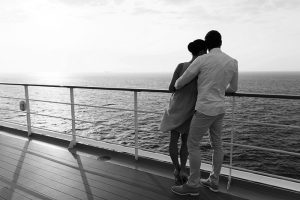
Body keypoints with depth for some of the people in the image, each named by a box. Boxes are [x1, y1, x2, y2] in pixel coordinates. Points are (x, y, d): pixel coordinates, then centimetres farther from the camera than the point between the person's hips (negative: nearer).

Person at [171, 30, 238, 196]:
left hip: (205, 110, -7)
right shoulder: (233, 62, 3)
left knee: (192, 144, 1)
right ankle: (214, 181, 27)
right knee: (216, 144, 15)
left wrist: (176, 87, 19)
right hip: (219, 109, 7)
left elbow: (182, 81, -5)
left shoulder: (201, 60, -14)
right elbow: (233, 88, 16)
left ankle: (193, 185, 10)